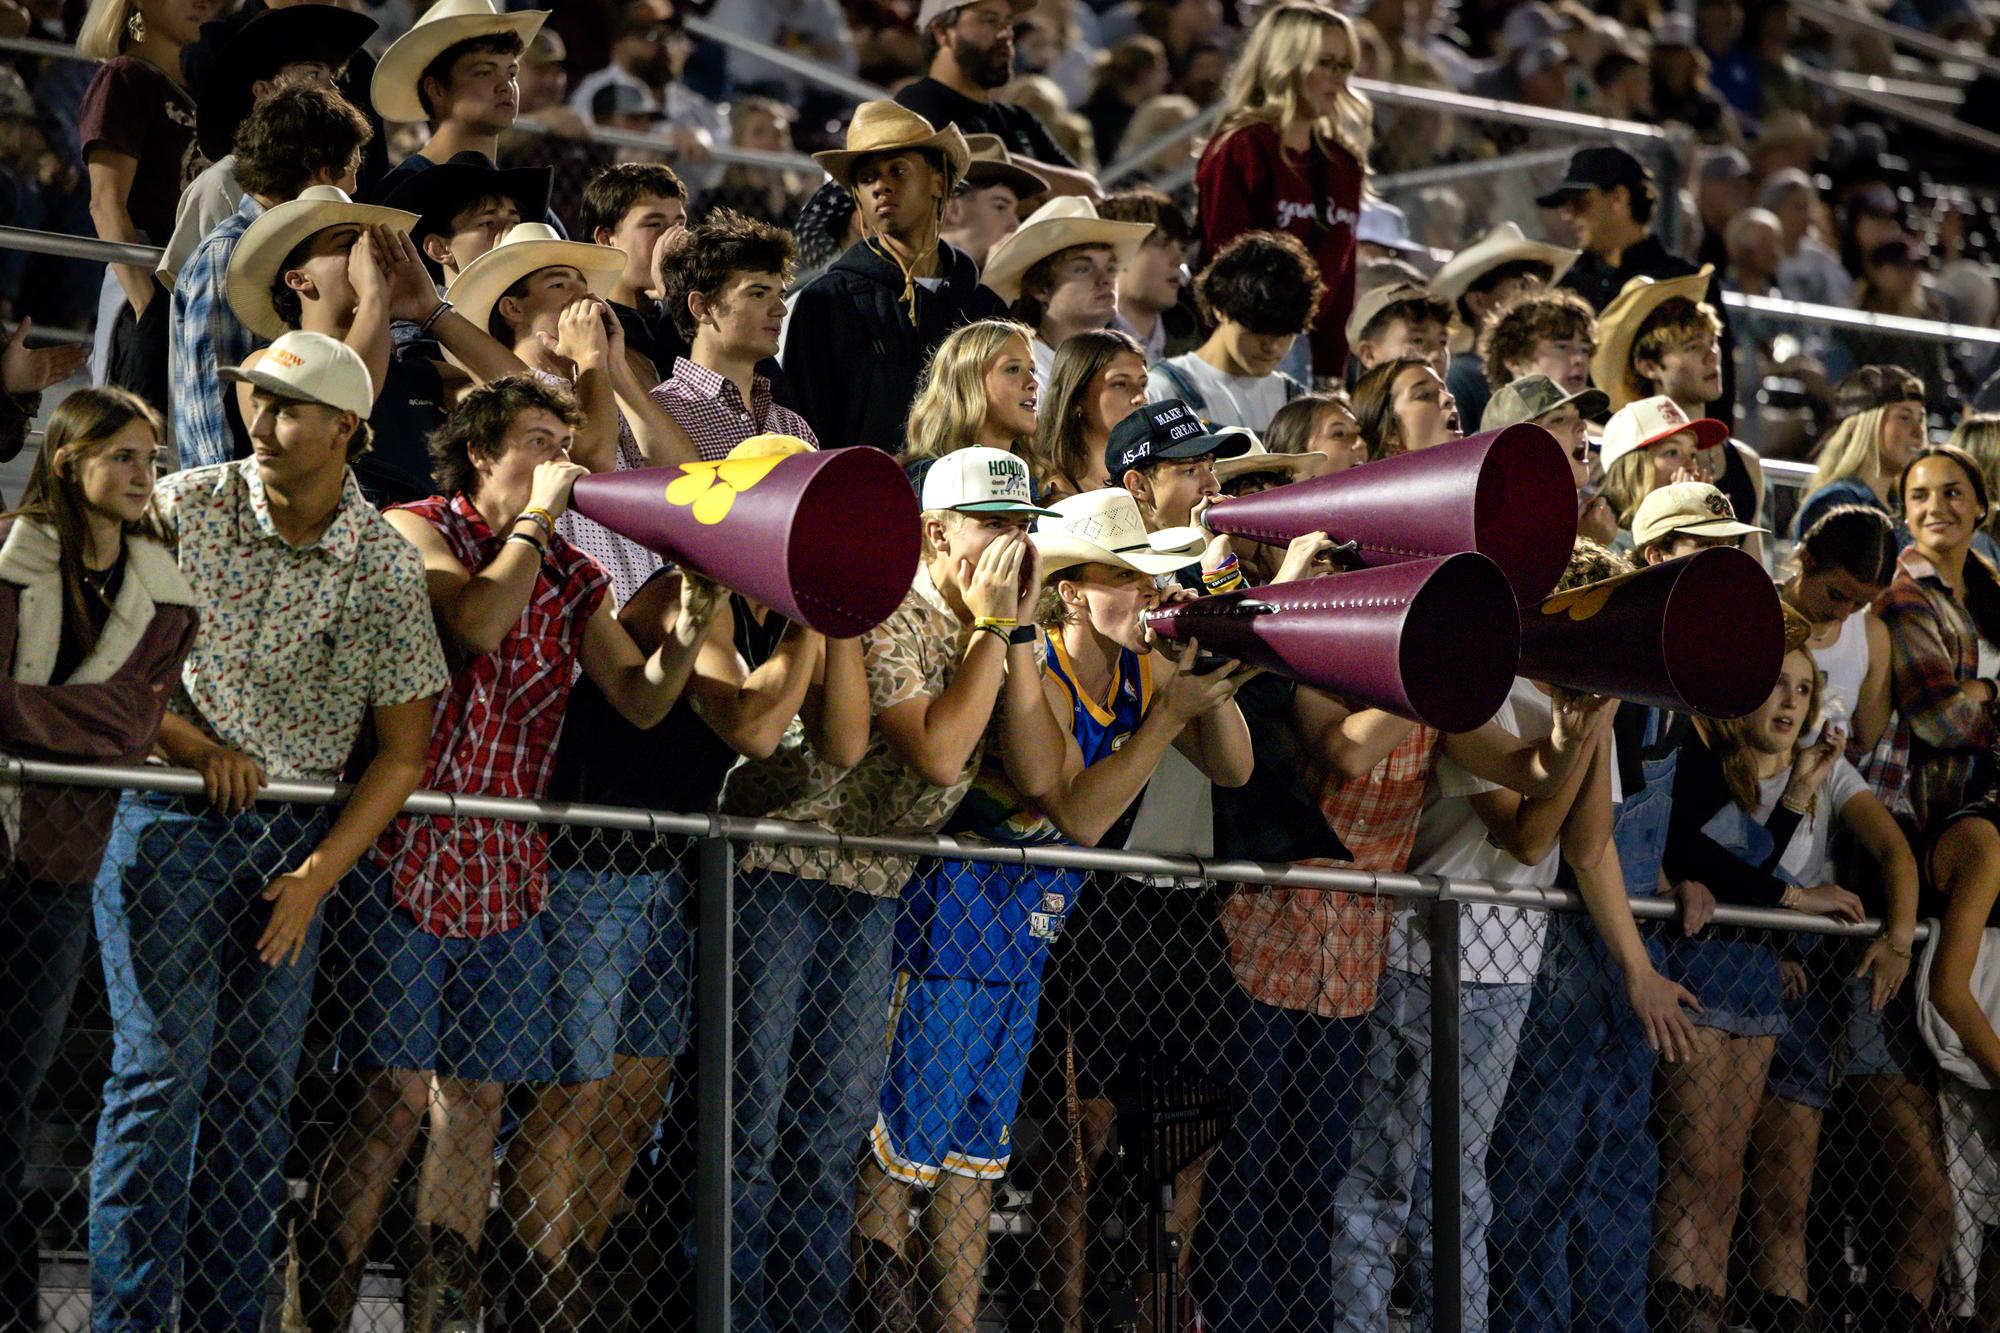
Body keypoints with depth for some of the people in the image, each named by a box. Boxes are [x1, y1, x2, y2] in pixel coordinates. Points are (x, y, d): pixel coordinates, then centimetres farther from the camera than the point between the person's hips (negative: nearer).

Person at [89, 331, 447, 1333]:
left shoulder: (386, 566, 0)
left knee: (259, 1090, 3)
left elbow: (401, 750, 3)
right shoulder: (181, 508, -3)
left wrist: (319, 875, -8)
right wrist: (191, 744, -11)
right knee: (164, 1068, -11)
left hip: (298, 834, 2)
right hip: (168, 813, -2)